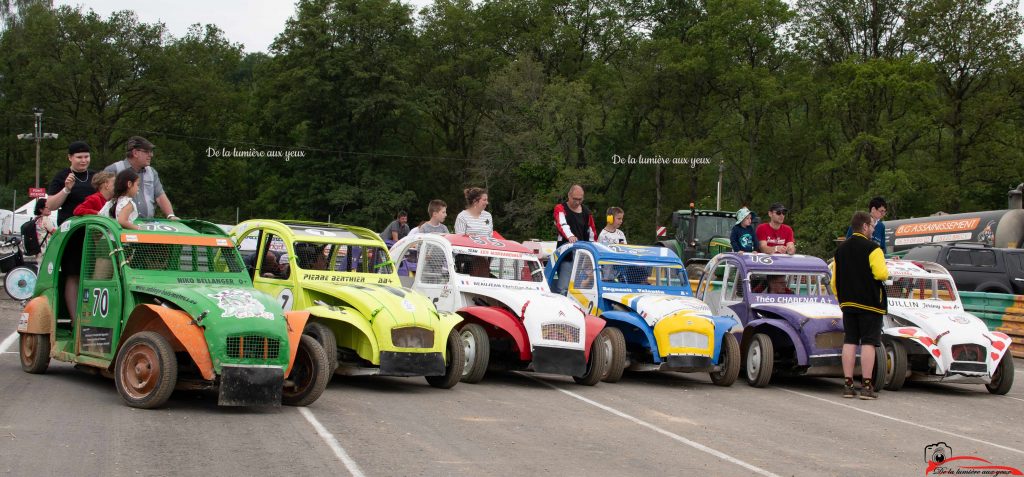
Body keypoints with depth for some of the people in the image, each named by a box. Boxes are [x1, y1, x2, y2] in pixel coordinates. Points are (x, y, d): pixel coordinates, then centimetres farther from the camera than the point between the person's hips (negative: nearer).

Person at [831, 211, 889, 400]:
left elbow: (835, 280, 13)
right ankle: (866, 386, -6)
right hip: (870, 304, -6)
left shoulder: (840, 249, 11)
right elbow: (882, 274, -19)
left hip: (848, 303, 6)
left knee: (849, 342, 6)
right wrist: (886, 274, 4)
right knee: (868, 342, -4)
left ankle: (848, 385, 5)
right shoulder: (872, 248, -10)